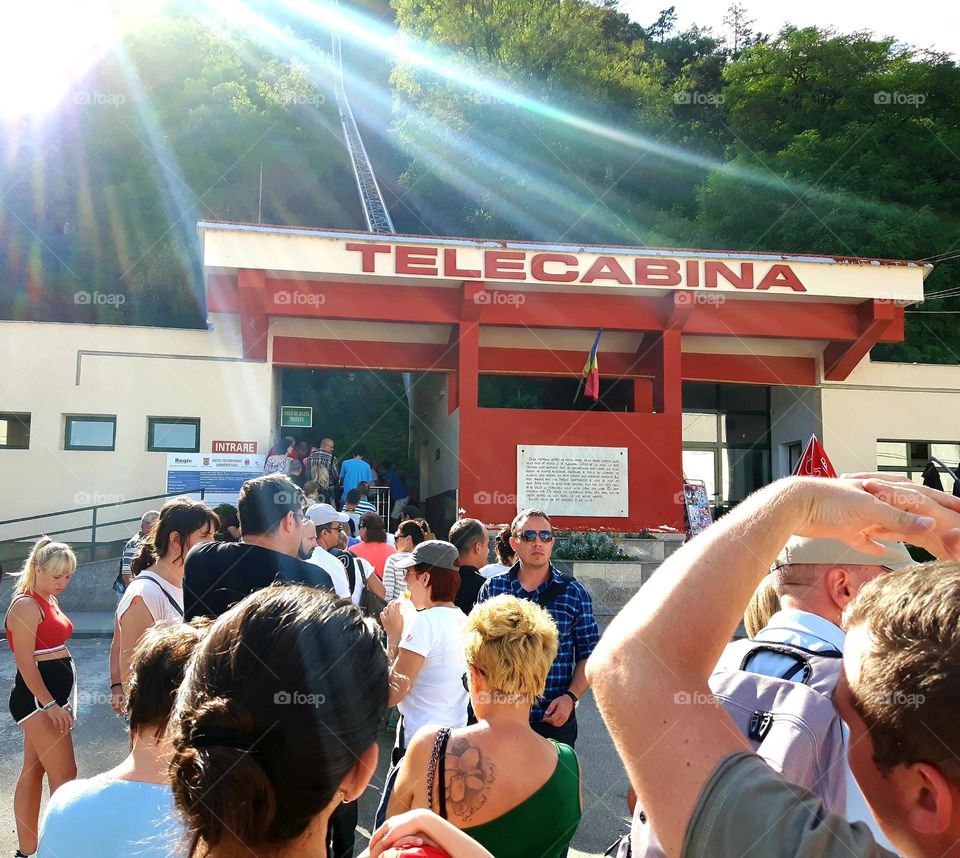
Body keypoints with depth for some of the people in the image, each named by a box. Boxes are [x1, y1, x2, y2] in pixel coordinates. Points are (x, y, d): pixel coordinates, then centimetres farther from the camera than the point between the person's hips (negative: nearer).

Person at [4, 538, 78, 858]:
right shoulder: (26, 605, -16)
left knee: (34, 770, 14)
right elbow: (25, 663, -19)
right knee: (65, 777, -7)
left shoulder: (50, 601, 12)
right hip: (37, 696, -9)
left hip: (53, 693, 9)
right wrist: (50, 704, -22)